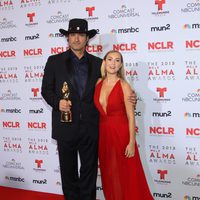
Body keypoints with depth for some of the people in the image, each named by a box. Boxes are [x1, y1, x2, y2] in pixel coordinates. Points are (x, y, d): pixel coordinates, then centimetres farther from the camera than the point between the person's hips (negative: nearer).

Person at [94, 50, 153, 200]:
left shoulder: (124, 86, -10)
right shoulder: (98, 83, 3)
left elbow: (131, 117, -11)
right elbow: (97, 109, 11)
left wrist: (131, 143, -15)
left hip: (121, 134, -4)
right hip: (103, 134, 5)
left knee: (126, 176, 5)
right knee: (109, 175, 15)